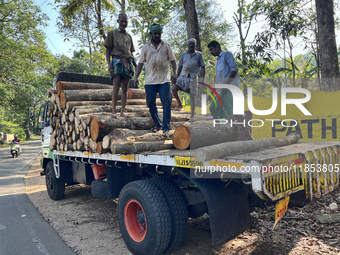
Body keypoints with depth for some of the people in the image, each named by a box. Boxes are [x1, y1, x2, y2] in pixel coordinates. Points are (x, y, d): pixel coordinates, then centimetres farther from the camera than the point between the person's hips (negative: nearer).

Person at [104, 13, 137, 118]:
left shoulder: (129, 36, 21)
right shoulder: (112, 33, 9)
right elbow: (108, 50, 4)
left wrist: (136, 66, 16)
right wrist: (109, 63, -9)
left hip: (128, 62, 4)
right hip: (116, 61, -4)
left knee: (125, 88, -1)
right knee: (116, 86, -14)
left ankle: (122, 111, -1)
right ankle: (114, 111, -12)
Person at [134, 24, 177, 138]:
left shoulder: (166, 46, 12)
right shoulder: (145, 48, 13)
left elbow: (173, 60, 10)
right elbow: (141, 63, 12)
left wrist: (174, 73, -6)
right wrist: (136, 77, 1)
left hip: (164, 80, -1)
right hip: (150, 81, 2)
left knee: (167, 103, -9)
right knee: (151, 104, 4)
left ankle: (166, 128, -5)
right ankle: (158, 124, 22)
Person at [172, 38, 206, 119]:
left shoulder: (199, 55, 3)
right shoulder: (184, 55, 9)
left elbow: (203, 67, 4)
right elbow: (180, 67, 13)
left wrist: (203, 78, -6)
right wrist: (177, 78, 8)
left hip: (193, 78, -2)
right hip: (183, 77, 3)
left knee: (192, 96, -2)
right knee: (174, 88, -17)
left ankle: (192, 115, 7)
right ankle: (180, 105, 6)